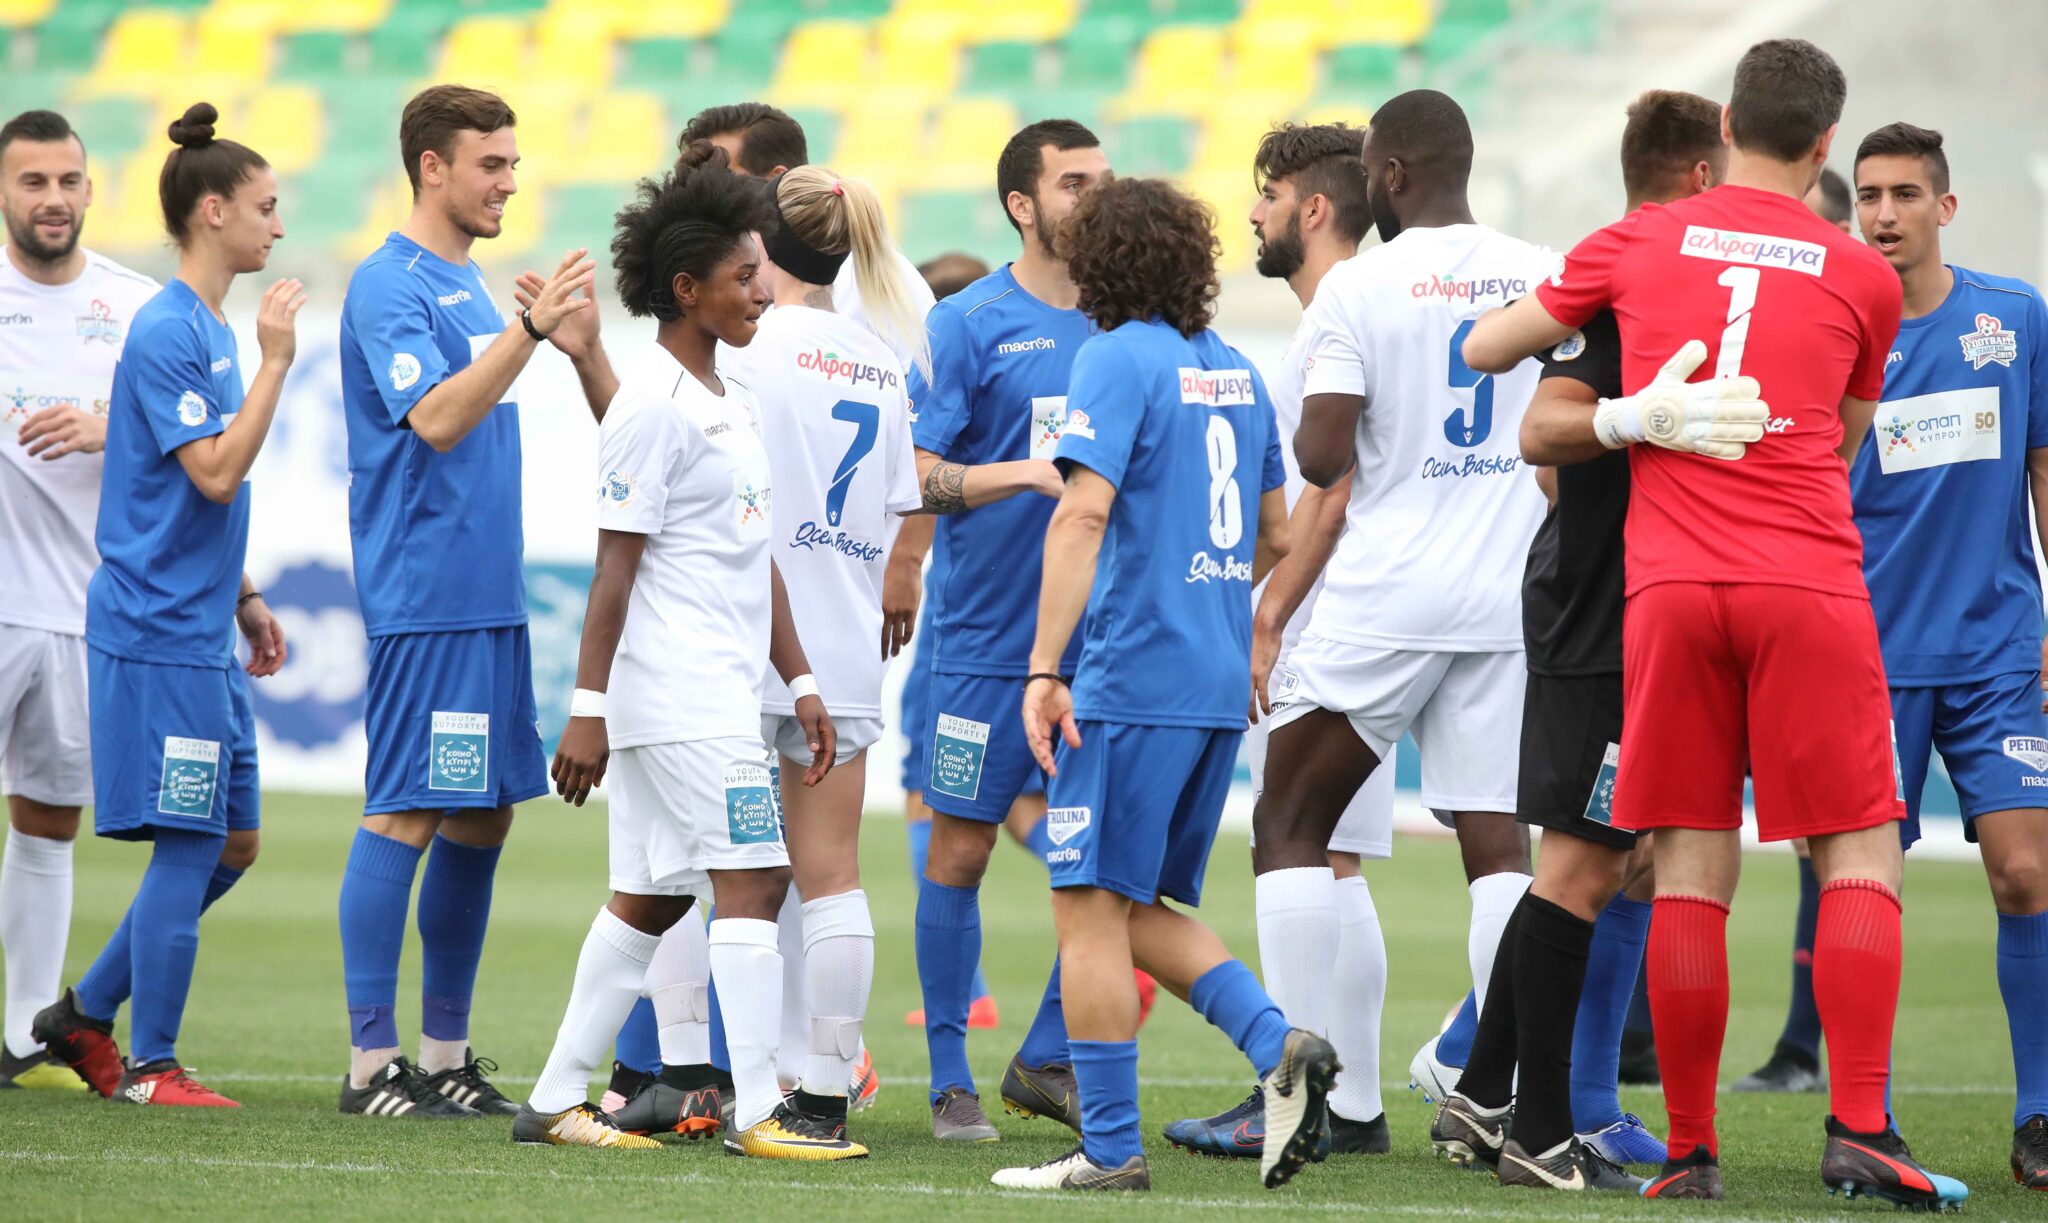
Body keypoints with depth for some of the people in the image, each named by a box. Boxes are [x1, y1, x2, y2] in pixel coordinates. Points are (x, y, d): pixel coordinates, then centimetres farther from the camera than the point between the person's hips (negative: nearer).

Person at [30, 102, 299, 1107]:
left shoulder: (212, 332, 15)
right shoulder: (166, 333, -14)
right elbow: (215, 473, -21)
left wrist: (244, 599, 21)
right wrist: (275, 362, -18)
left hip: (198, 632, 10)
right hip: (158, 634, -10)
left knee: (231, 844, 12)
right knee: (189, 848, -5)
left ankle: (87, 1013, 21)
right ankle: (147, 1064, 3)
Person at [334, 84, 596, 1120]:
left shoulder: (468, 284, 18)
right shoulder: (390, 285, -10)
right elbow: (436, 418, -23)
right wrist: (531, 328, -29)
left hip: (489, 596, 9)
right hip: (422, 597, -9)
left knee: (482, 818, 10)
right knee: (404, 818, -8)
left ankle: (446, 1053, 17)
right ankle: (371, 1063, -5)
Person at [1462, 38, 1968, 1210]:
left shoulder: (1638, 244, 9)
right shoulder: (1864, 276, 7)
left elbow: (1482, 351, 19)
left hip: (1670, 586, 2)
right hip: (1812, 586, -2)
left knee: (1692, 874, 4)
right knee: (1860, 857, 3)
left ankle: (1690, 1151, 4)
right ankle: (1861, 1131, -9)